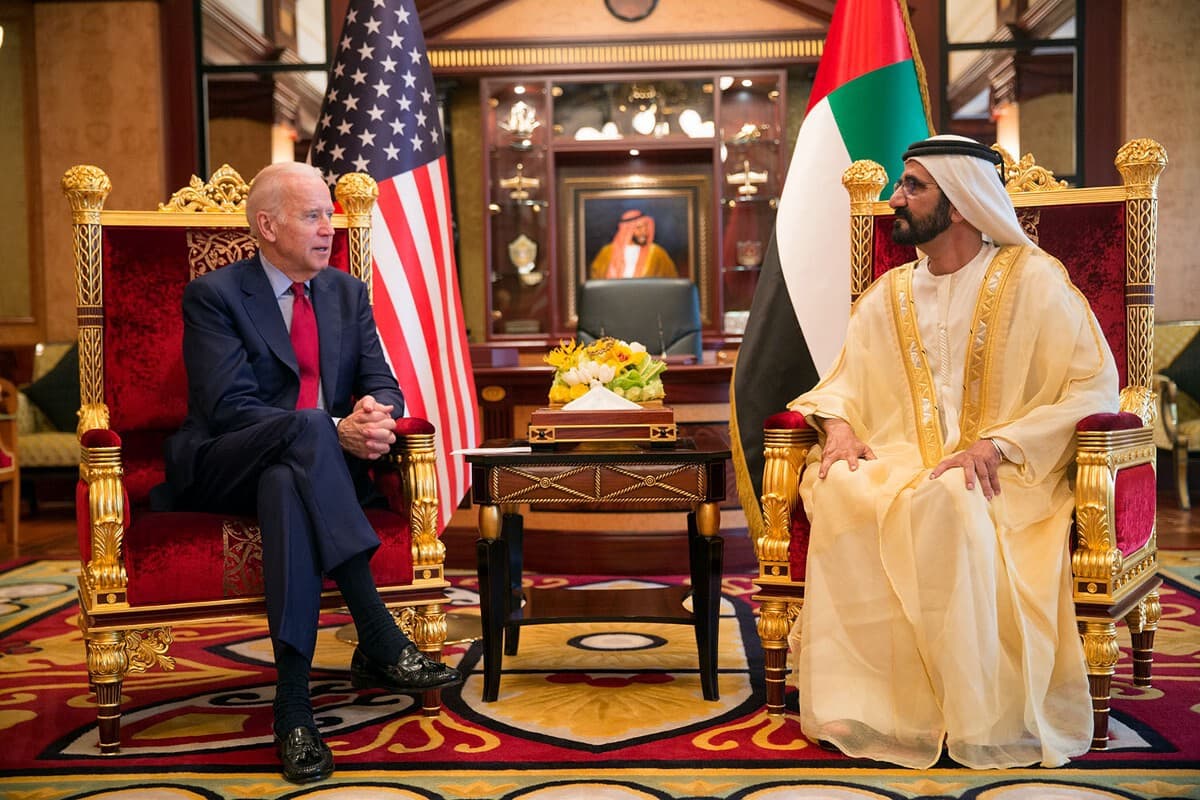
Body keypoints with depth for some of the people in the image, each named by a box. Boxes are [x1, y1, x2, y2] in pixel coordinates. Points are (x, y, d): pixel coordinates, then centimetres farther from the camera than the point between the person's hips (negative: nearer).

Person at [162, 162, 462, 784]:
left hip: (302, 468, 4)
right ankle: (380, 645, -43)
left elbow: (383, 386, 5)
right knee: (307, 428, -38)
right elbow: (229, 407, -17)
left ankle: (293, 706, -38)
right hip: (220, 470, -4)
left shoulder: (347, 292, 13)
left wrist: (375, 414, -23)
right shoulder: (214, 294, -4)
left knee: (286, 483, -36)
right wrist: (334, 430, -29)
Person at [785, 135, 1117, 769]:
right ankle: (862, 701, -23)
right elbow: (844, 381, 22)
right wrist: (837, 425, -4)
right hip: (903, 465, 4)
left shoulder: (1032, 278, 0)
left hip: (1002, 474, -3)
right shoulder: (888, 294, 15)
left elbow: (1097, 387, -6)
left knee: (949, 504, -38)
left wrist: (998, 443, -18)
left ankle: (974, 714, -23)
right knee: (841, 492, -30)